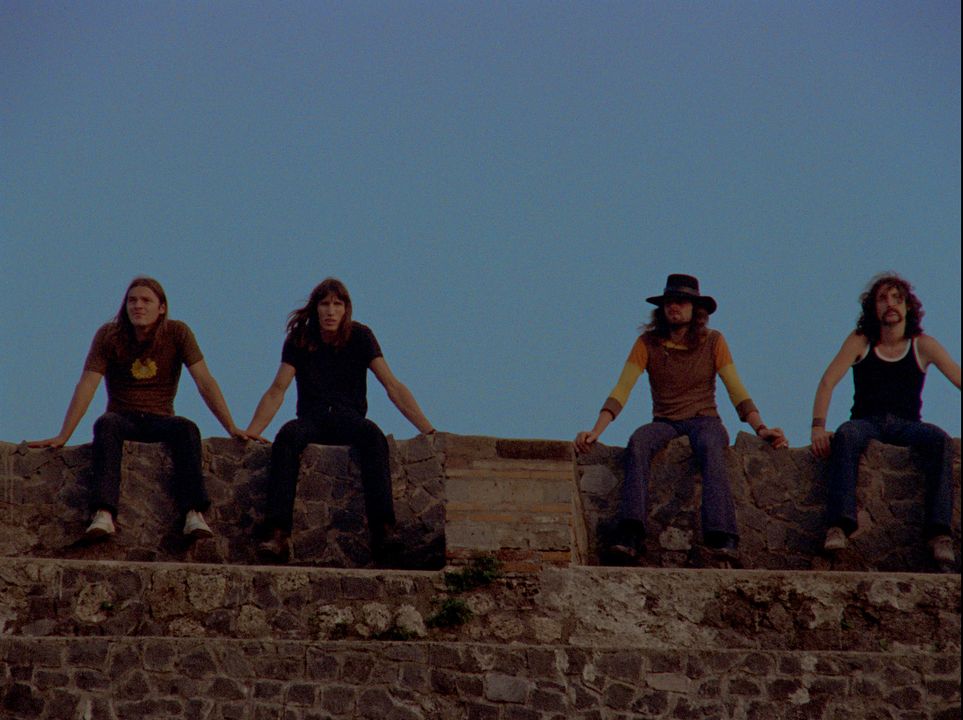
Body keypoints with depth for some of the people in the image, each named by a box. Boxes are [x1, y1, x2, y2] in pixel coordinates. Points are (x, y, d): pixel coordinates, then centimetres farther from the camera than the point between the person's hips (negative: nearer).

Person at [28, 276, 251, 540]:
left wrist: (232, 427, -13)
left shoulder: (177, 333, -2)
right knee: (106, 423, -35)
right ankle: (103, 515, -52)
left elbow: (205, 382, -6)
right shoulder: (109, 335, -2)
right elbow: (86, 386, -7)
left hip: (159, 420, 0)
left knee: (187, 429, -33)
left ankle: (194, 515, -46)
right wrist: (63, 436, -15)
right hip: (123, 418, 0)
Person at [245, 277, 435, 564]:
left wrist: (428, 430, -9)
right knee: (287, 436, -35)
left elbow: (393, 386, -1)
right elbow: (277, 391, 3)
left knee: (373, 436, -36)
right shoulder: (299, 339, 7)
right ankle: (279, 535, -47)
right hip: (312, 420, 1)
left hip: (349, 419, 0)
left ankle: (382, 531, -49)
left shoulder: (360, 337, 4)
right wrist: (250, 433, -10)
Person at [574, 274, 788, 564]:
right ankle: (630, 537, -48)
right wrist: (596, 431, -17)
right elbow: (621, 391, -3)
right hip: (665, 423, 1)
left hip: (704, 421, -1)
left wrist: (760, 428, -13)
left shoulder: (713, 341, 5)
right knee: (638, 441, -35)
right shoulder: (647, 343, 5)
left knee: (710, 448, -38)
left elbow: (737, 392, 3)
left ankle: (722, 539, -51)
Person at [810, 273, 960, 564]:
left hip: (906, 425, 0)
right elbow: (827, 383, -2)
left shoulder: (922, 346, 7)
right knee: (846, 435, -36)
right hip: (867, 423, 0)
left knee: (939, 440, -32)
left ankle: (939, 533, -40)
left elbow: (958, 378, 0)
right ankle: (840, 526, -50)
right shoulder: (860, 342, 7)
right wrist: (818, 427, -18)